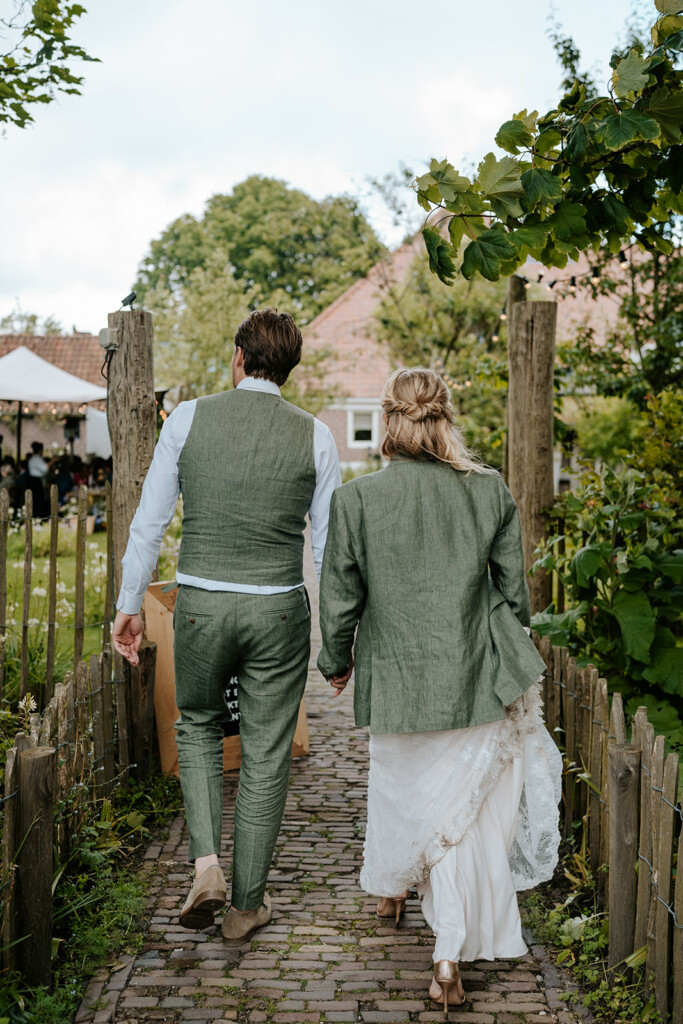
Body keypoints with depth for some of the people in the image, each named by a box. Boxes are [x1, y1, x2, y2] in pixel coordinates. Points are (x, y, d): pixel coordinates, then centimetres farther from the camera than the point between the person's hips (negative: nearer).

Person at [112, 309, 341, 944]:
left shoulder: (187, 419, -3)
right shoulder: (313, 437, -1)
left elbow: (149, 521, -1)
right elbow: (330, 545, 1)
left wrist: (129, 604, 8)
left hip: (200, 605, 0)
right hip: (278, 611, 0)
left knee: (198, 724, 24)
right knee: (265, 756, 10)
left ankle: (206, 864, 6)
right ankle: (247, 905, 19)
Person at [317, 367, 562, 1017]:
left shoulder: (356, 499, -11)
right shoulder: (491, 492, -6)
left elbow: (339, 599, -3)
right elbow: (513, 592, 1)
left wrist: (335, 663, 15)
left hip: (397, 679, 0)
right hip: (475, 681, 0)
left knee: (397, 786, 25)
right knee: (466, 809, 8)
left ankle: (390, 890, 50)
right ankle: (449, 957, 6)